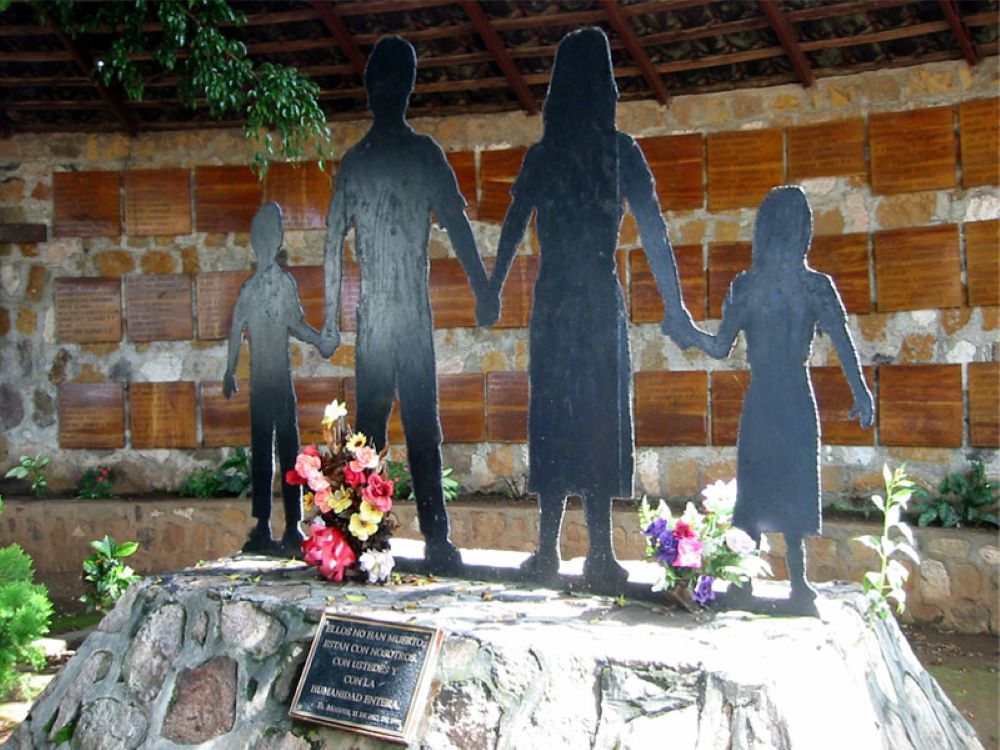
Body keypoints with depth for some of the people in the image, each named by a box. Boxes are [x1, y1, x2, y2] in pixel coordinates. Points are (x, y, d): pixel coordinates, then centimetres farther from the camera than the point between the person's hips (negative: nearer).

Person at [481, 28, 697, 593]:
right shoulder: (621, 150, -1)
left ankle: (550, 550, 9)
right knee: (598, 416, -2)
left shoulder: (542, 154, 5)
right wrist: (673, 301, 1)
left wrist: (493, 291, 19)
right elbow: (653, 229, -2)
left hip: (553, 301, 2)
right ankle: (600, 553, -5)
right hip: (601, 298, -2)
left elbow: (513, 229, 9)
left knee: (555, 416, 6)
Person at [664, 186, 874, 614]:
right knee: (794, 489, 6)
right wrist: (862, 396, 0)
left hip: (759, 401, 1)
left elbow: (720, 348, -2)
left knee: (753, 489, 9)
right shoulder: (818, 286, -5)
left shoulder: (744, 285, -3)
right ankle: (797, 586, 6)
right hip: (798, 402, -1)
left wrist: (685, 333, 12)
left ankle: (744, 584, 13)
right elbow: (845, 347, -6)